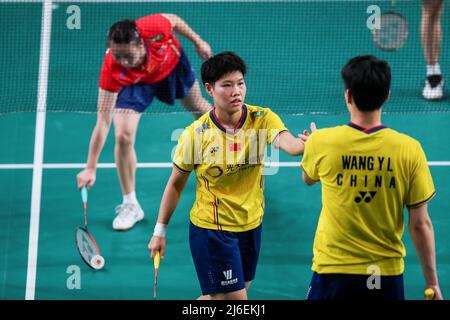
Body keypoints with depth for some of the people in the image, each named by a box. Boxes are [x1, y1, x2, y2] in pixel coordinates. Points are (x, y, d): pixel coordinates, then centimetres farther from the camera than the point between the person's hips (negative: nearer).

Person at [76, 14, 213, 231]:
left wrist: (197, 42, -4)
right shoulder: (113, 70, -43)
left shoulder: (153, 28, -44)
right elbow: (103, 121, -40)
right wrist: (91, 168, -42)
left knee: (198, 107, 25)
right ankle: (130, 205, 2)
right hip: (134, 82, -2)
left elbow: (173, 20, -18)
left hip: (172, 63, 2)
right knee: (123, 136, -18)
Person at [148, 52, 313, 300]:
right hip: (211, 229, -4)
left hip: (251, 225, 4)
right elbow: (176, 183, -2)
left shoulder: (262, 119, -11)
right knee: (235, 298, -7)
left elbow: (289, 144, -32)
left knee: (217, 297, 17)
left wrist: (306, 145, -57)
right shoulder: (196, 133, -14)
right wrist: (160, 231, 0)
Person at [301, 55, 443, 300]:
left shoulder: (321, 142, -9)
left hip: (332, 272, 0)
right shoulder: (410, 150, -10)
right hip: (387, 275, 0)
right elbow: (420, 225, -7)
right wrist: (432, 283, 3)